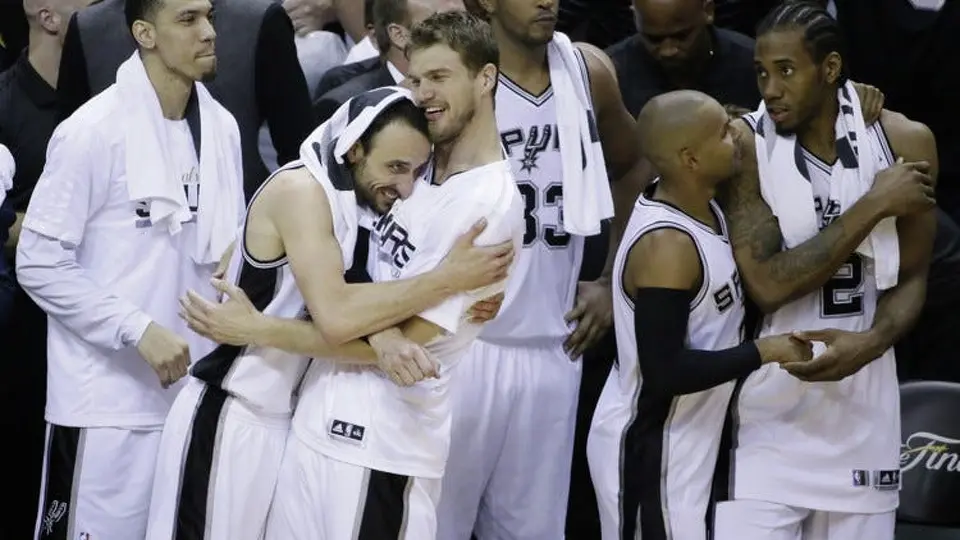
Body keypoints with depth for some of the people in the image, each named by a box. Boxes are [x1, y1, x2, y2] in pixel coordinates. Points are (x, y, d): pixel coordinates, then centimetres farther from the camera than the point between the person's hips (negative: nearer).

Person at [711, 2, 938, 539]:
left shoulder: (906, 143, -2)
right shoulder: (744, 145, -10)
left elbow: (911, 280, 4)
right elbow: (768, 285, -18)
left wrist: (869, 343, -17)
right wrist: (873, 207, -18)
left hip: (863, 399, 3)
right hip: (769, 402, -3)